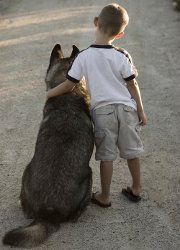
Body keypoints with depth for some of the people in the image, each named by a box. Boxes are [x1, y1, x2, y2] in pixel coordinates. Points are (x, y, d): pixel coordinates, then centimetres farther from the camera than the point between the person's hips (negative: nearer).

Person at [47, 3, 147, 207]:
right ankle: (136, 190, 31)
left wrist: (49, 94, 11)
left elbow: (69, 84, -5)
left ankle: (104, 197, 19)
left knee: (106, 156, 8)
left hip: (102, 111, -1)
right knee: (132, 152, 16)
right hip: (126, 108, 1)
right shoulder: (122, 56, -7)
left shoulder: (84, 56, -9)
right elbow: (132, 85, -3)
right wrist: (141, 110, 7)